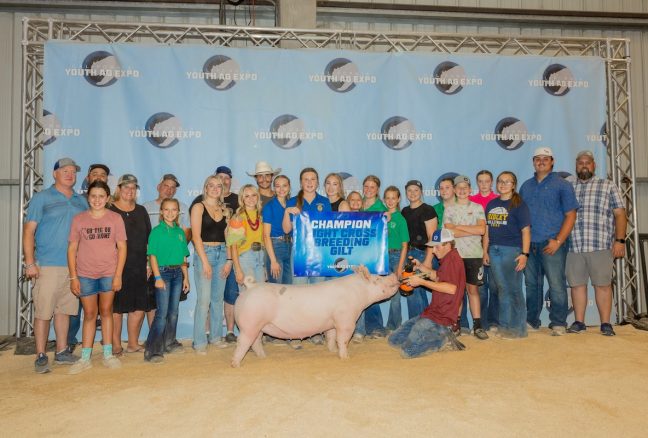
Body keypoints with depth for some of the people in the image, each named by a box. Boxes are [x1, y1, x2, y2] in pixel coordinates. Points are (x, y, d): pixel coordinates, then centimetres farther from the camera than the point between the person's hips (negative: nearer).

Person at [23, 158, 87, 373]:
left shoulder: (81, 201, 14)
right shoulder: (42, 198, 1)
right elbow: (28, 230, -4)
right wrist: (30, 262, -11)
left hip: (75, 266, 4)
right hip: (47, 265, -4)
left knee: (64, 309, 11)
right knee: (43, 312, -2)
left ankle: (62, 351, 20)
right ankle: (41, 356, 6)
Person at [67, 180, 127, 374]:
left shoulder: (115, 218, -1)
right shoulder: (79, 219, 1)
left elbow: (122, 247, -1)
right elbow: (72, 249, 2)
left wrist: (118, 275, -6)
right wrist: (73, 277, -3)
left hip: (109, 273, 0)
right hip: (85, 274, 0)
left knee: (106, 311, 10)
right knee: (89, 314, 7)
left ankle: (108, 354, 19)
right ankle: (85, 358, 16)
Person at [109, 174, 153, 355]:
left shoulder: (141, 211, 14)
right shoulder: (109, 211, 0)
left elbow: (149, 237, 15)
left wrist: (149, 263, 9)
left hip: (139, 266, 5)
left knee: (140, 305, 6)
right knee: (117, 306, 2)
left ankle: (133, 343, 19)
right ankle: (116, 345, 13)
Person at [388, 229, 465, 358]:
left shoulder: (453, 259, -15)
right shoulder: (448, 259, 17)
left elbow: (451, 288, -27)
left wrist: (421, 282, -22)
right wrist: (420, 266, 11)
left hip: (440, 317, -11)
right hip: (433, 312, 11)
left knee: (407, 351, -17)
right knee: (394, 340, 7)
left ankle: (444, 337, -1)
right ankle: (441, 334, 8)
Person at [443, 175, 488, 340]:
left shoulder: (477, 208, 7)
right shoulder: (449, 210, 7)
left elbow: (482, 229, -7)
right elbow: (449, 231, -8)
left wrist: (459, 227, -7)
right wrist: (473, 231, -8)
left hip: (474, 254, 0)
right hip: (455, 254, 0)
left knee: (473, 289, 3)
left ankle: (477, 325, 6)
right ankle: (456, 324, 10)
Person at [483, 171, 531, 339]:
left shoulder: (518, 204, -2)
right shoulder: (491, 204, 13)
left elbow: (525, 230, -6)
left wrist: (524, 253, -14)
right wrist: (485, 251, 10)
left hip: (512, 250, -5)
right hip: (494, 250, 5)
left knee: (512, 289, -2)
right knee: (499, 289, 8)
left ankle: (516, 328, 10)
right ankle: (504, 325, 19)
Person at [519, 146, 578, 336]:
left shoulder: (562, 185, 2)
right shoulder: (526, 186, 16)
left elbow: (570, 215, -3)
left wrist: (558, 241, -12)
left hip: (551, 244, -4)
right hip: (529, 244, 4)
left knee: (556, 285, -4)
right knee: (531, 284, 10)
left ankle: (558, 324, 7)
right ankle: (531, 321, 20)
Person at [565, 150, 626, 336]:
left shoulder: (608, 186, 10)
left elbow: (620, 214, 5)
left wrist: (620, 240, -4)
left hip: (600, 246, -2)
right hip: (573, 247, 2)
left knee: (603, 285, 1)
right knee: (577, 285, 6)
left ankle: (605, 323, 11)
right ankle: (579, 322, 16)